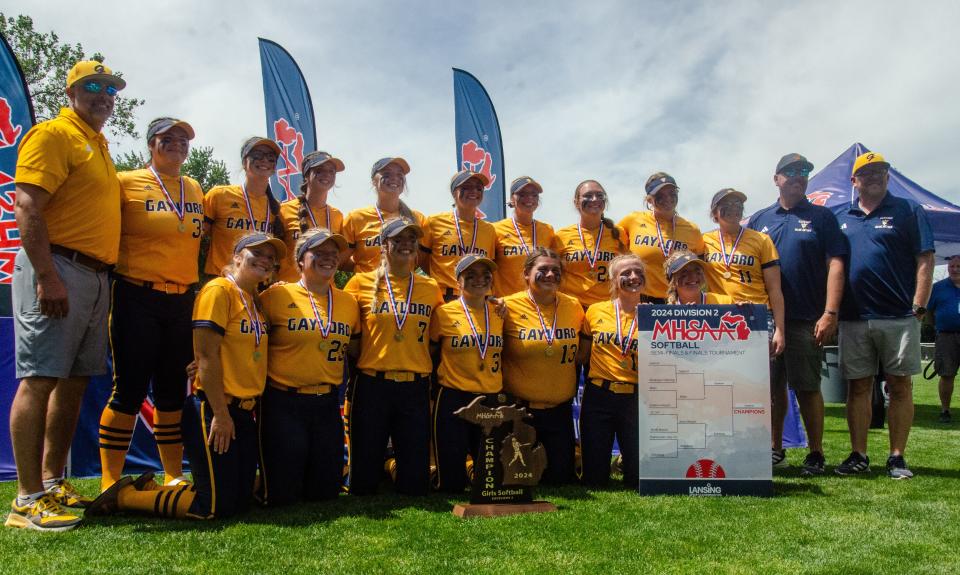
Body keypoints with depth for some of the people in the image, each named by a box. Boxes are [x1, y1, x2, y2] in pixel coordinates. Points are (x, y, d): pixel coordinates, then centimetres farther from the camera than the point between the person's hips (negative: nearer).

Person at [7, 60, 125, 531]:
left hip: (95, 277, 9)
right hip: (59, 270, -9)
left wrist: (103, 277, 17)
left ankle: (52, 482, 21)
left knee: (74, 381, 11)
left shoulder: (98, 144, 22)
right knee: (38, 379, -8)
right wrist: (47, 277, -23)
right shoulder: (53, 134, -5)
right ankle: (28, 500, -4)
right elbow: (27, 207, -15)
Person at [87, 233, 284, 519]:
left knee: (241, 500, 13)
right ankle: (124, 496, 10)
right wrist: (220, 414, -18)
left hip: (244, 413, 9)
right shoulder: (219, 290, -11)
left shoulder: (256, 301, 15)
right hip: (213, 410, -9)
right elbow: (206, 355, -17)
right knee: (214, 507, -7)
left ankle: (149, 487, 25)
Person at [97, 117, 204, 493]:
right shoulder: (128, 182, -2)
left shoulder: (195, 190, 14)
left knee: (173, 391, 10)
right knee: (130, 389, -3)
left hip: (183, 301, 5)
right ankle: (110, 483, 8)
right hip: (137, 297, -5)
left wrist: (200, 285, 14)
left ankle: (174, 476, 20)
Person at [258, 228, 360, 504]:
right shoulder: (276, 296, -8)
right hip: (283, 403, -4)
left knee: (326, 490, 11)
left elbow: (355, 351, 18)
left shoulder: (348, 302, 6)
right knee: (280, 494, 1)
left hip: (328, 404, 4)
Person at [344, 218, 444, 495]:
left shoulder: (431, 288, 7)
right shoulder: (361, 283, 1)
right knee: (363, 480, 7)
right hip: (372, 385, -1)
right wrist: (353, 382, -1)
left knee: (416, 481, 5)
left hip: (416, 388, 2)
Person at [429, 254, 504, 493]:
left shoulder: (499, 312, 6)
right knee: (451, 482, -1)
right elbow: (429, 352, 6)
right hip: (453, 399, -4)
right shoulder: (444, 313, -5)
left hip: (492, 399, 4)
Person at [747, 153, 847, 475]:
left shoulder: (821, 217, 5)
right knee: (773, 387, 9)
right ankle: (776, 450, 20)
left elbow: (835, 264, -3)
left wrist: (830, 313, -13)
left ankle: (816, 454, 13)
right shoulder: (759, 219, 12)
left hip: (806, 319, -3)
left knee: (807, 388, 1)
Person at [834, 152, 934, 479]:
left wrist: (918, 307, -10)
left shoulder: (908, 211, 4)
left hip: (898, 316, -3)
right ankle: (858, 456, 14)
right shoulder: (840, 218, 13)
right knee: (858, 387, 6)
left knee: (900, 386, 2)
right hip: (853, 318, 3)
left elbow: (925, 260, -1)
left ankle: (897, 458, 11)